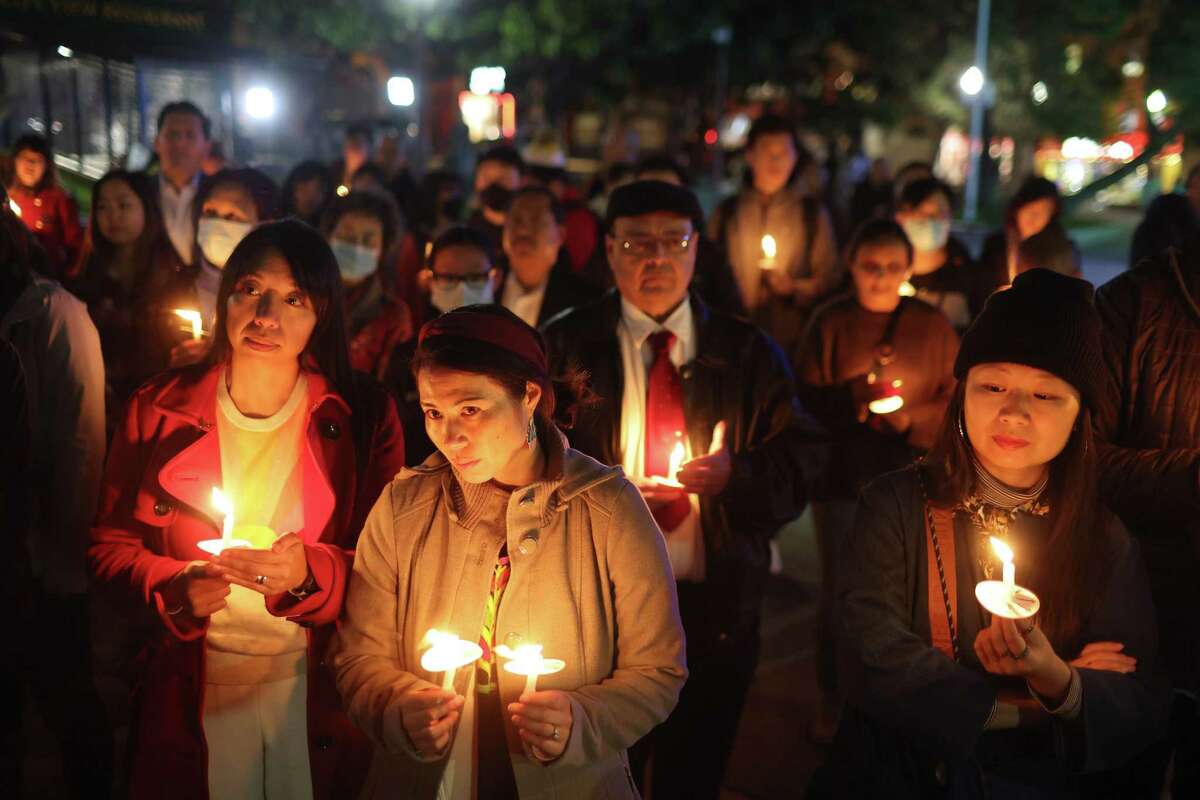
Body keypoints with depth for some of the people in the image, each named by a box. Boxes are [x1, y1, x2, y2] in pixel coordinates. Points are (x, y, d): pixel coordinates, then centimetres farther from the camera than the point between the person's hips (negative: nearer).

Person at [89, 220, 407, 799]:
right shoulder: (159, 409, -5)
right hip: (190, 693, 1)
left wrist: (308, 573, -27)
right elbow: (109, 546, 1)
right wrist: (174, 588, -19)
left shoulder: (364, 417, -8)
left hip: (320, 694, 0)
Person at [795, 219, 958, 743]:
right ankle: (832, 700, 23)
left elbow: (958, 399, 3)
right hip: (842, 480, -1)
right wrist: (855, 399, -19)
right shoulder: (830, 323, 0)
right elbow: (807, 398, -3)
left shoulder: (933, 325, 3)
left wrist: (913, 419, -13)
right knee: (839, 592, 6)